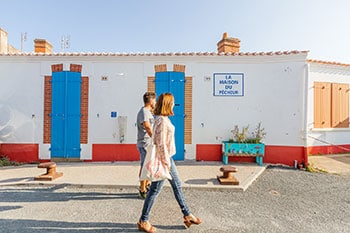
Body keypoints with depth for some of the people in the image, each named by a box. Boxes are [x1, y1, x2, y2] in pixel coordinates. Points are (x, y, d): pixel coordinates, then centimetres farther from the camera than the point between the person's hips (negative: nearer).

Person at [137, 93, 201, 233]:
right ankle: (143, 221, 22)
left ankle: (187, 215, 33)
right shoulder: (161, 121, -22)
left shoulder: (163, 119, 8)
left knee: (177, 186, 18)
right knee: (155, 190, 4)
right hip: (164, 158, -10)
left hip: (168, 157, 10)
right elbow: (161, 144, -24)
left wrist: (168, 160, 19)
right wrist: (166, 162, -18)